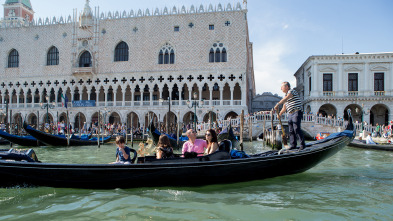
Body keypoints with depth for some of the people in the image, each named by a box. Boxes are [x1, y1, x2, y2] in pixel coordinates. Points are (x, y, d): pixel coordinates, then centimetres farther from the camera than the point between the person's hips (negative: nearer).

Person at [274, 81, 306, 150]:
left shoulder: (292, 91, -6)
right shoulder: (286, 95, 22)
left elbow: (285, 99, -25)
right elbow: (284, 107, 26)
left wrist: (277, 104, -33)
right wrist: (280, 114, 16)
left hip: (296, 112, -9)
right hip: (290, 114, 9)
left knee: (297, 129, -15)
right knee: (291, 130, 6)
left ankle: (302, 145, -9)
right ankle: (293, 144, 12)